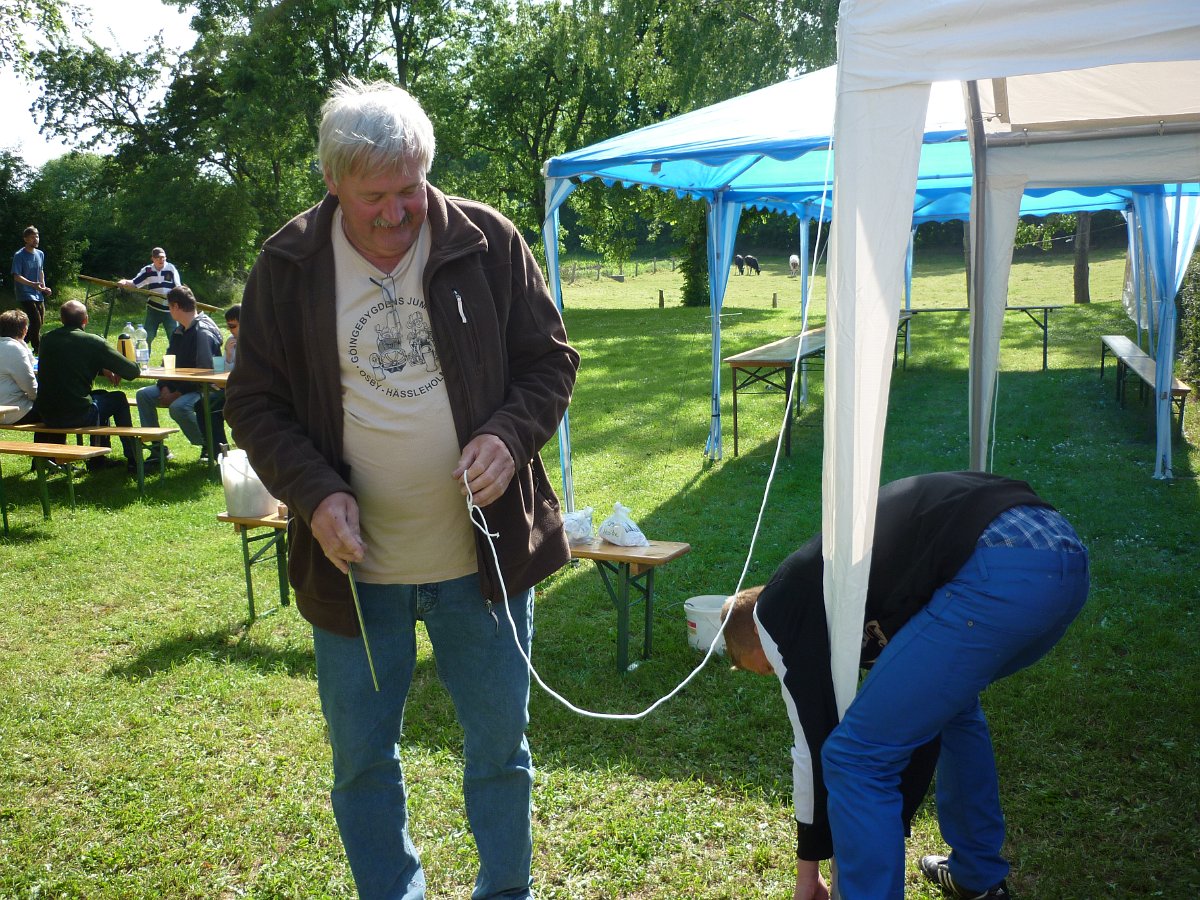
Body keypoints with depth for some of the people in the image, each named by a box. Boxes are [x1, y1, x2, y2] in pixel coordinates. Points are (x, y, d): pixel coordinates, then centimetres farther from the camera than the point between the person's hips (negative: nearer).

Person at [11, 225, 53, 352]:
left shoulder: (40, 254, 9)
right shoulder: (19, 256, -11)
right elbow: (16, 276, -15)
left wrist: (44, 287, 10)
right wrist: (32, 284, -29)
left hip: (38, 295, 7)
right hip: (25, 295, -7)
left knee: (39, 322, 10)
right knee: (36, 322, -14)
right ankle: (38, 351, -5)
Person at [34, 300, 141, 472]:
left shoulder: (47, 339, 6)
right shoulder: (94, 342, -10)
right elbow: (133, 371, -6)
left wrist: (101, 370, 20)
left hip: (46, 416, 6)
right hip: (77, 416, -6)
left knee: (100, 396, 31)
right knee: (118, 399, 20)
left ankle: (98, 459, 36)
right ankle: (133, 461, 21)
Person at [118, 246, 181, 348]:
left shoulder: (171, 268, -5)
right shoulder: (147, 270, 1)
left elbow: (178, 287, -4)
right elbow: (134, 283, 3)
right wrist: (125, 282, -18)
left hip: (169, 309, -2)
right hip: (153, 308, 2)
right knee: (147, 337, 3)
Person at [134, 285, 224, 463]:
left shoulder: (204, 332, -17)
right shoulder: (178, 331, 12)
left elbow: (204, 371, -23)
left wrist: (178, 393, -20)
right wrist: (165, 388, -3)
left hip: (204, 389, -9)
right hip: (178, 386, 9)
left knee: (178, 407, -35)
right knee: (144, 395, -4)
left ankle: (210, 447, -15)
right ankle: (158, 448, -4)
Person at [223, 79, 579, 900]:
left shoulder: (488, 243, -5)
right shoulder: (288, 266, -3)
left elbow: (551, 362, 2)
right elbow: (257, 404, 2)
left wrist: (509, 436, -17)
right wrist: (315, 492, -15)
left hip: (483, 553, 0)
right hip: (353, 563, 1)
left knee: (500, 744, 15)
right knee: (363, 756, 15)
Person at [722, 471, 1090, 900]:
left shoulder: (772, 611, 13)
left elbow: (815, 743, 15)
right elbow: (917, 714, 38)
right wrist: (888, 834, 46)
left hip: (999, 573, -10)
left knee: (853, 757, 3)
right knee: (947, 699, 36)